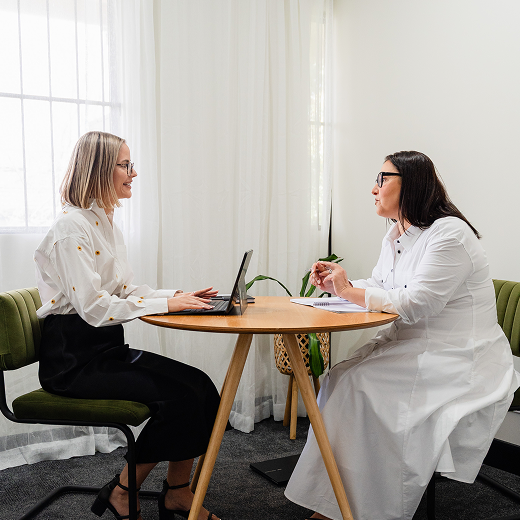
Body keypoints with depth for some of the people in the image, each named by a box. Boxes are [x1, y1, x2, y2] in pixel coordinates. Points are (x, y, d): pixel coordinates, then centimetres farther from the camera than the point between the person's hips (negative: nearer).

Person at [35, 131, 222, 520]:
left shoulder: (107, 224, 13)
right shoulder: (72, 227, -16)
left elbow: (126, 290, 15)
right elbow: (94, 307, -23)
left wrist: (179, 295, 0)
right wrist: (166, 304, -21)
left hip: (108, 348, 9)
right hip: (74, 360, -9)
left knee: (201, 386, -7)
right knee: (180, 397, -20)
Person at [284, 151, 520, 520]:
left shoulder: (449, 233, -16)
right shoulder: (396, 237, 13)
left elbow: (416, 303, -24)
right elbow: (378, 289, 17)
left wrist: (349, 291, -16)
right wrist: (337, 284, -2)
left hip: (460, 363, -8)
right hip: (411, 348, 8)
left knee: (358, 383, -23)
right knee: (339, 378, -12)